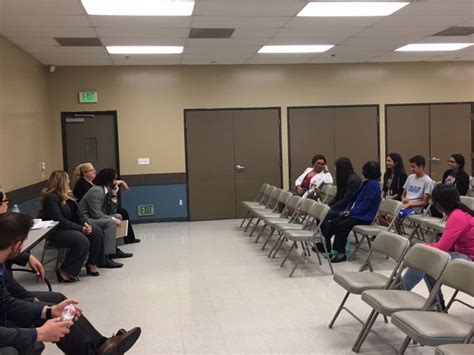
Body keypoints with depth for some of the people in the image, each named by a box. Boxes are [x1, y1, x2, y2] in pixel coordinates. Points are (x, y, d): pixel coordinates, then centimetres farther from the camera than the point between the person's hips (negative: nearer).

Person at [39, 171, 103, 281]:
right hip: (56, 232, -9)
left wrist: (85, 223, -10)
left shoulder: (66, 195, 11)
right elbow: (60, 221, -22)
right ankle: (64, 272, -19)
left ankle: (91, 264, 5)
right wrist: (81, 228, -22)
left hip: (70, 228, 9)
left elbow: (77, 212, 10)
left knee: (97, 232, -6)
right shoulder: (51, 198, -17)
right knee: (83, 241, -31)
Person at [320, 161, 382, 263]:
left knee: (342, 225, -26)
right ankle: (325, 243, 0)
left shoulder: (373, 184, -15)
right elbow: (355, 197, 21)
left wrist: (351, 212, -16)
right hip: (356, 212, 10)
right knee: (334, 222, -3)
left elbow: (366, 204, -20)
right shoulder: (366, 183, 16)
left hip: (364, 216, -10)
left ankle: (341, 253, -18)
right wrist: (347, 209, 9)